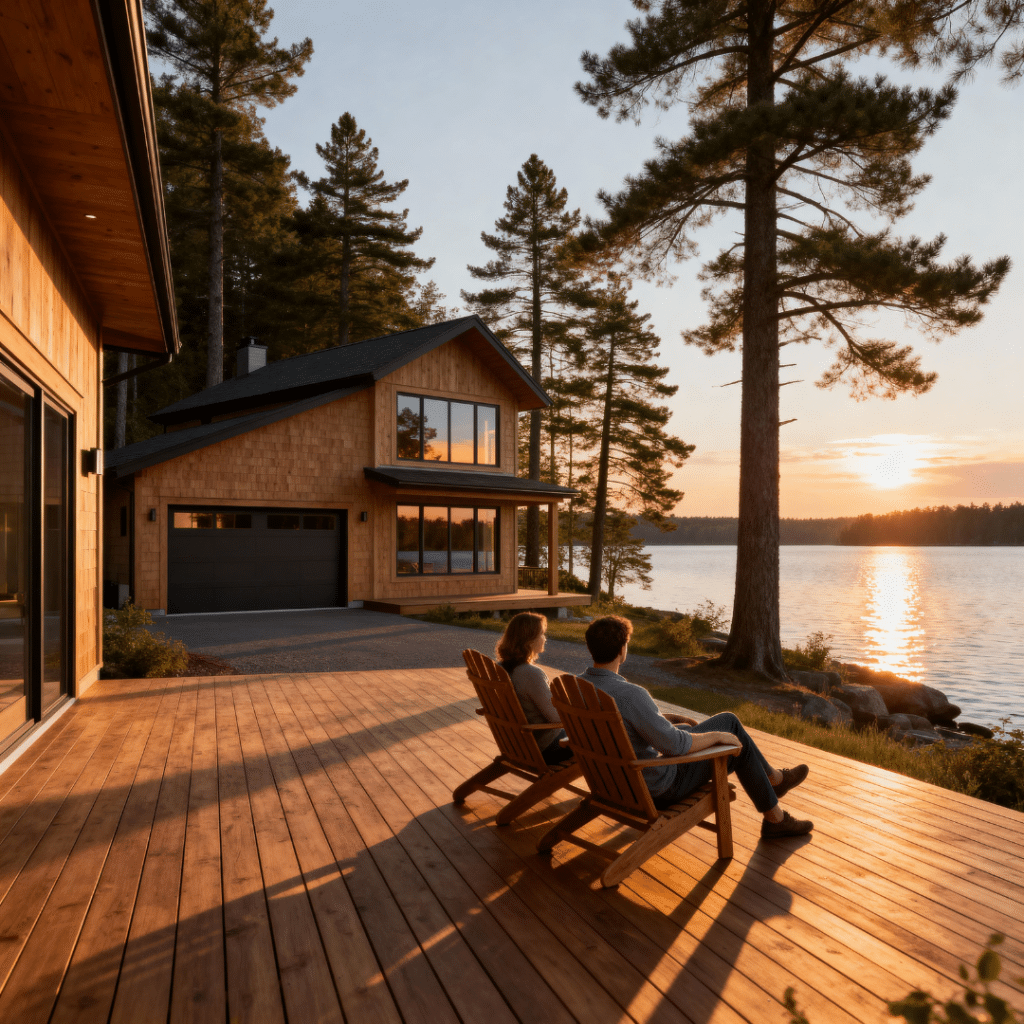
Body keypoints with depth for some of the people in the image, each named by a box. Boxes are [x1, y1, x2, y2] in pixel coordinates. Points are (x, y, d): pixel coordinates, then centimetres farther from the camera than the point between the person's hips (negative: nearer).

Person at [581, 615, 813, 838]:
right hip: (659, 788, -8)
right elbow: (675, 745, -30)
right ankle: (775, 818, 32)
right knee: (736, 739, 10)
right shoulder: (630, 694, -34)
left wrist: (666, 718, 15)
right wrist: (717, 736, -12)